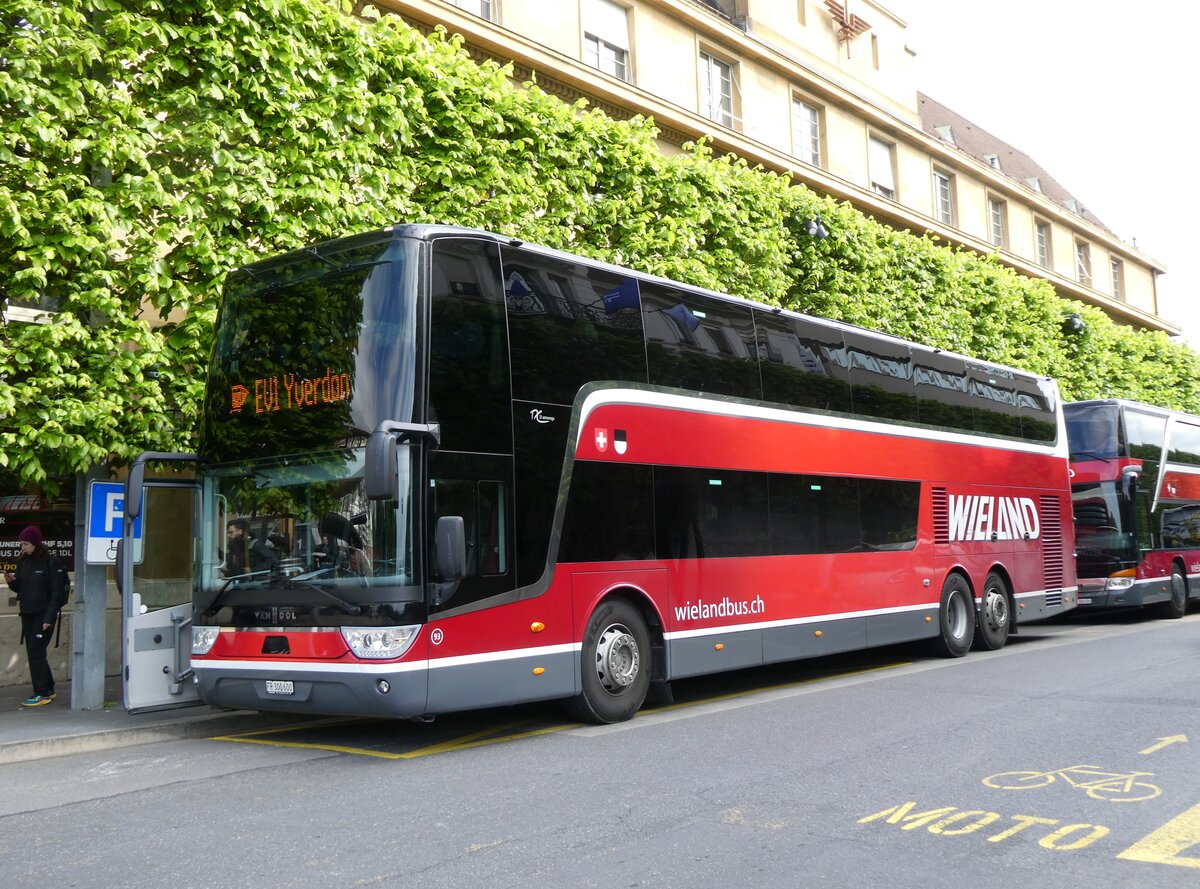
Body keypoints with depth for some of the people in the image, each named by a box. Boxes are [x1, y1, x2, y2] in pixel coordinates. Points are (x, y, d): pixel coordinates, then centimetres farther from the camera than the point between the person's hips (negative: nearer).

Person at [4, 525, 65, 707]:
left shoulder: (50, 562, -11)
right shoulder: (23, 561, 9)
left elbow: (56, 591, -12)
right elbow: (20, 588, 16)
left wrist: (49, 618, -18)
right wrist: (12, 581, -7)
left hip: (43, 615, -7)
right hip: (27, 615, 7)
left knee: (35, 652, -8)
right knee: (35, 653, 10)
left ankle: (42, 694, -2)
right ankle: (48, 689, 21)